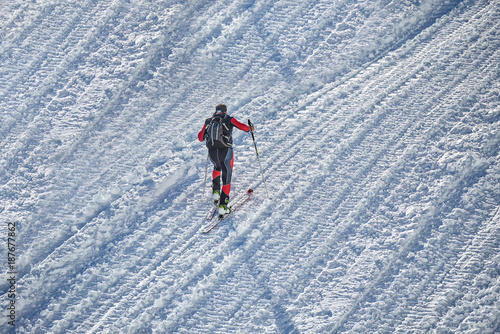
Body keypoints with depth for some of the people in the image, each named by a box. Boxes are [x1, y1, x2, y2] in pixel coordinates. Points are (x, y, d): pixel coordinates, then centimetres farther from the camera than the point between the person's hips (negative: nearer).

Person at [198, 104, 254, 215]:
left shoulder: (208, 121, 12)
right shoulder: (229, 119, 4)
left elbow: (201, 138, 18)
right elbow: (242, 127, -2)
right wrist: (249, 128, 21)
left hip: (212, 152, 3)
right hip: (225, 151, -3)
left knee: (217, 167, 36)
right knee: (226, 176, 5)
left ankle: (215, 190, 21)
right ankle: (223, 205, -3)